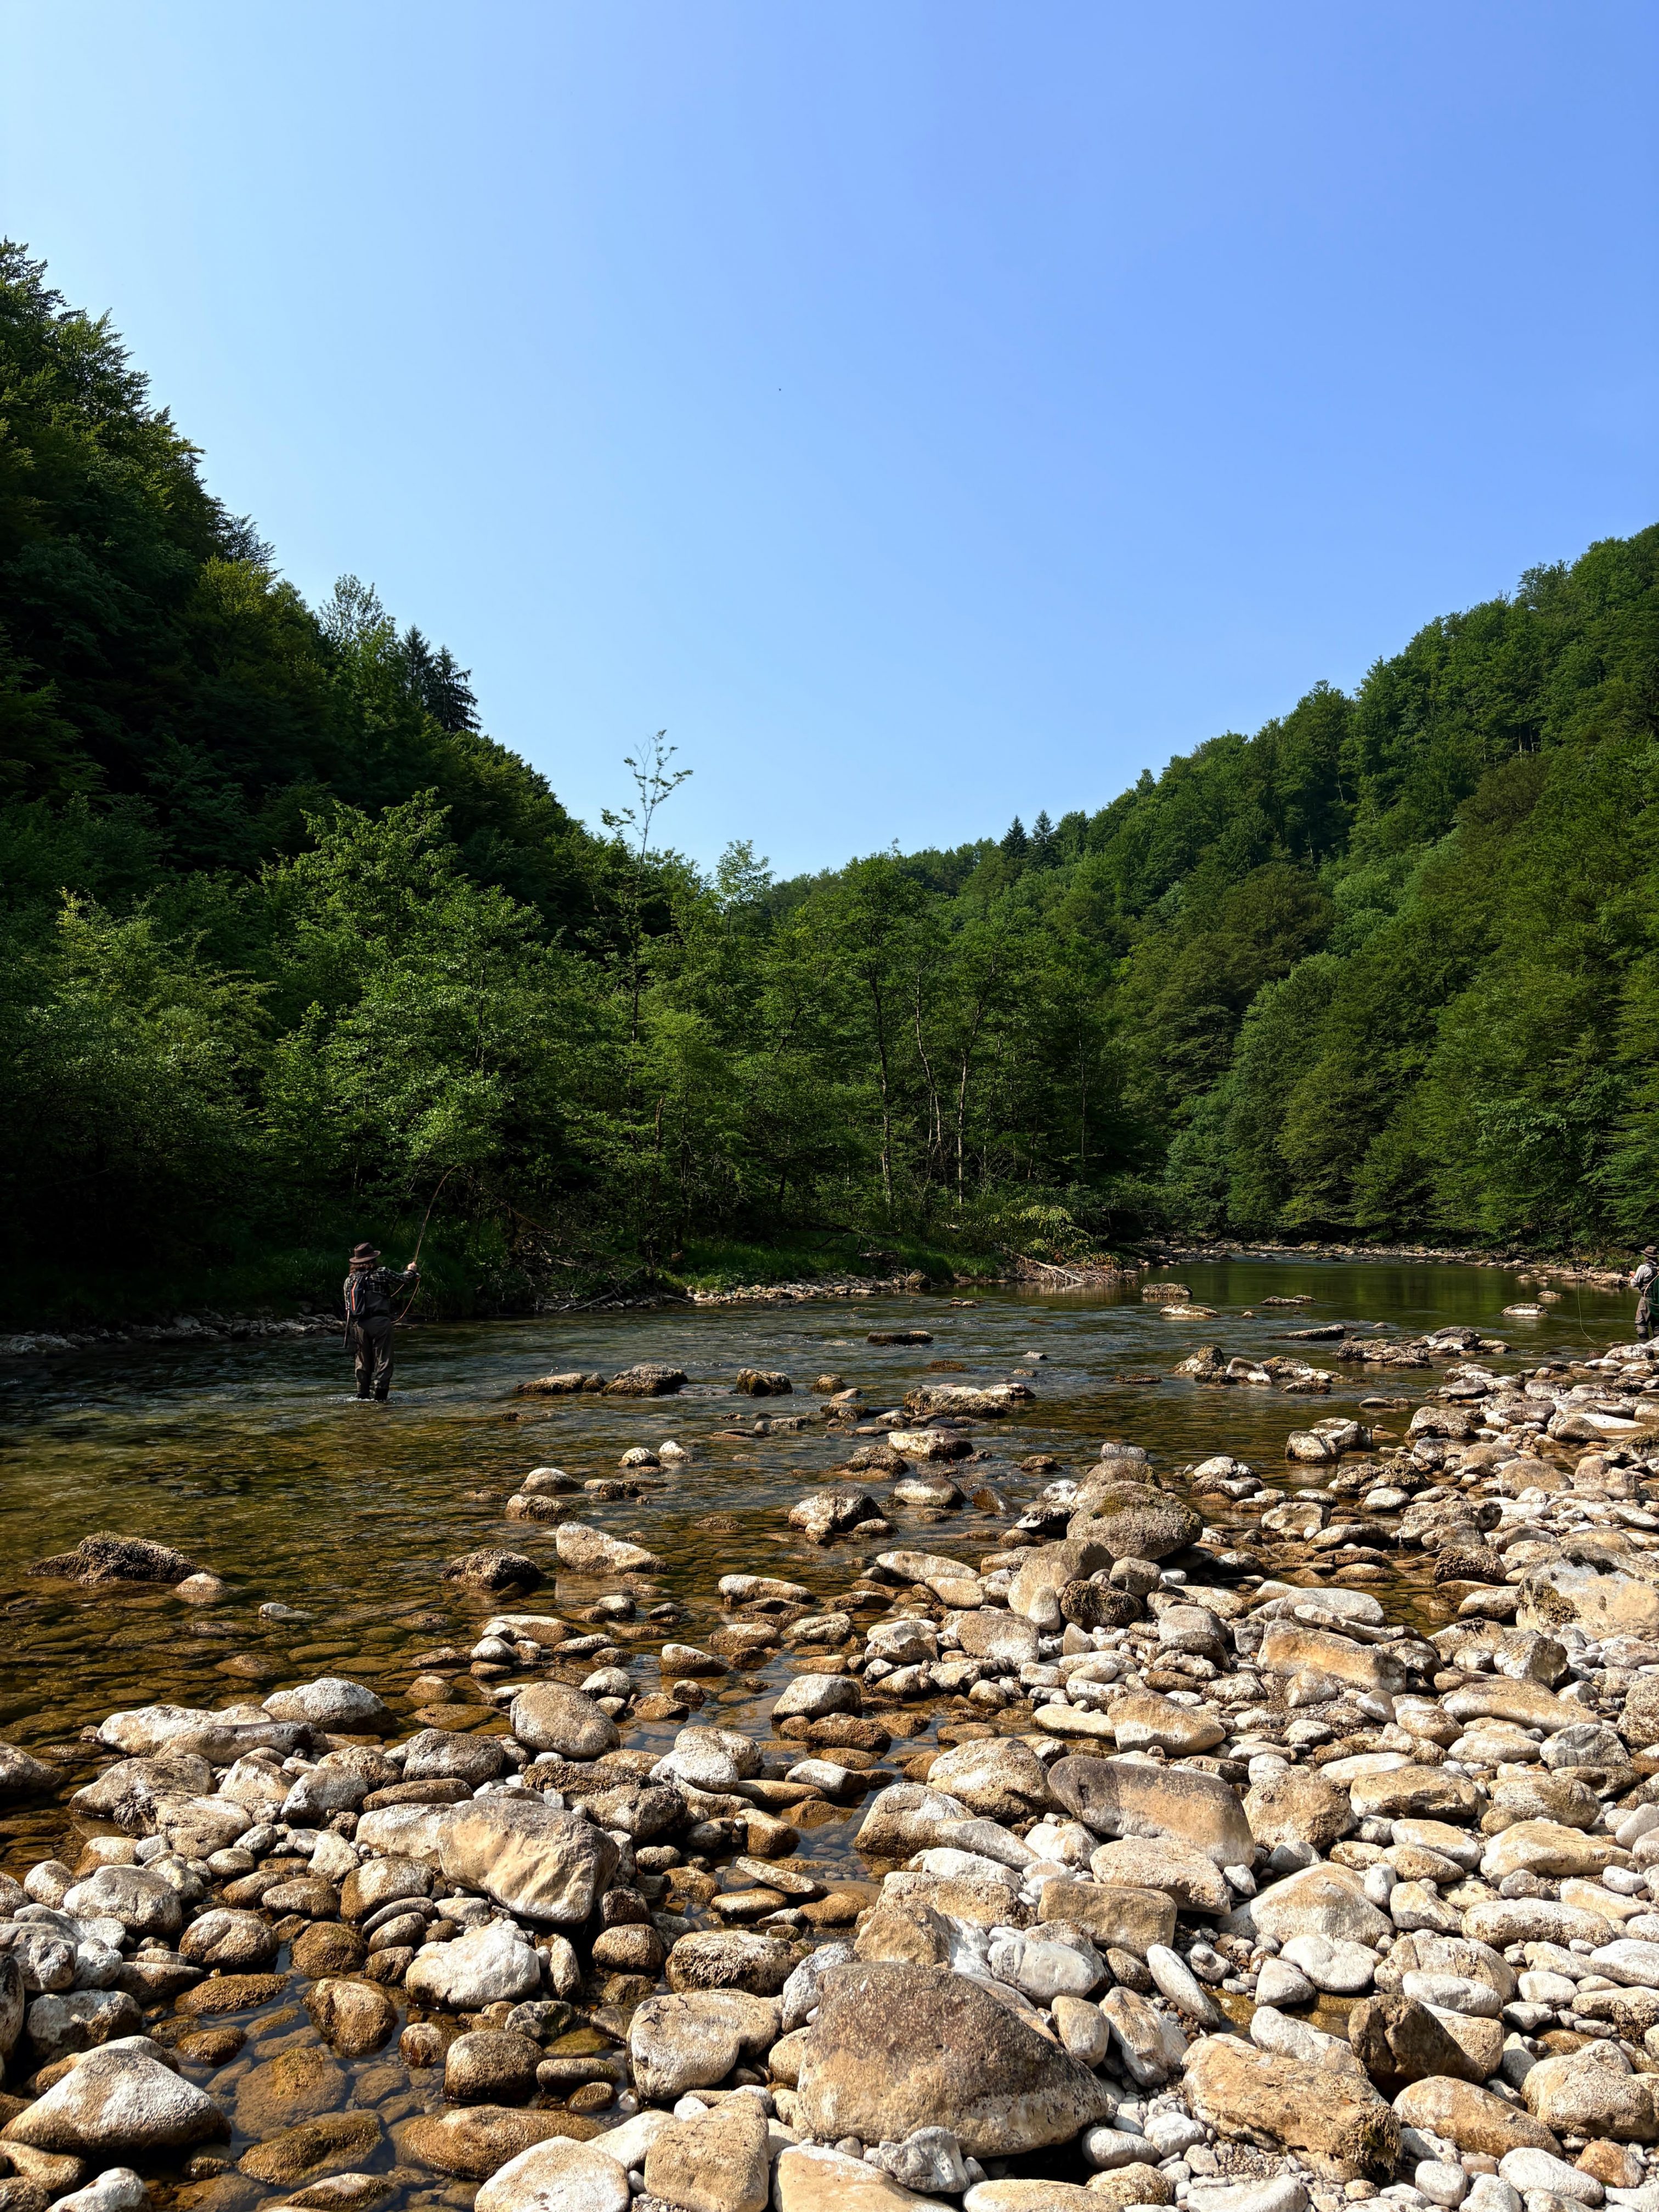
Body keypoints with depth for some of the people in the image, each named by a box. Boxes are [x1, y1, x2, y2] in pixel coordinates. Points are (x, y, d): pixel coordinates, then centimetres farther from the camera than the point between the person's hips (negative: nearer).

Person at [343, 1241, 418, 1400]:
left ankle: (362, 1395, 14)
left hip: (358, 1326, 5)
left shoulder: (349, 1280, 10)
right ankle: (379, 1394, -9)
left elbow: (348, 1307, 15)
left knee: (363, 1362, 14)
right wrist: (410, 1271, 29)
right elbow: (402, 1281, 9)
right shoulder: (382, 1273, -3)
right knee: (383, 1361, -1)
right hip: (380, 1322, -5)